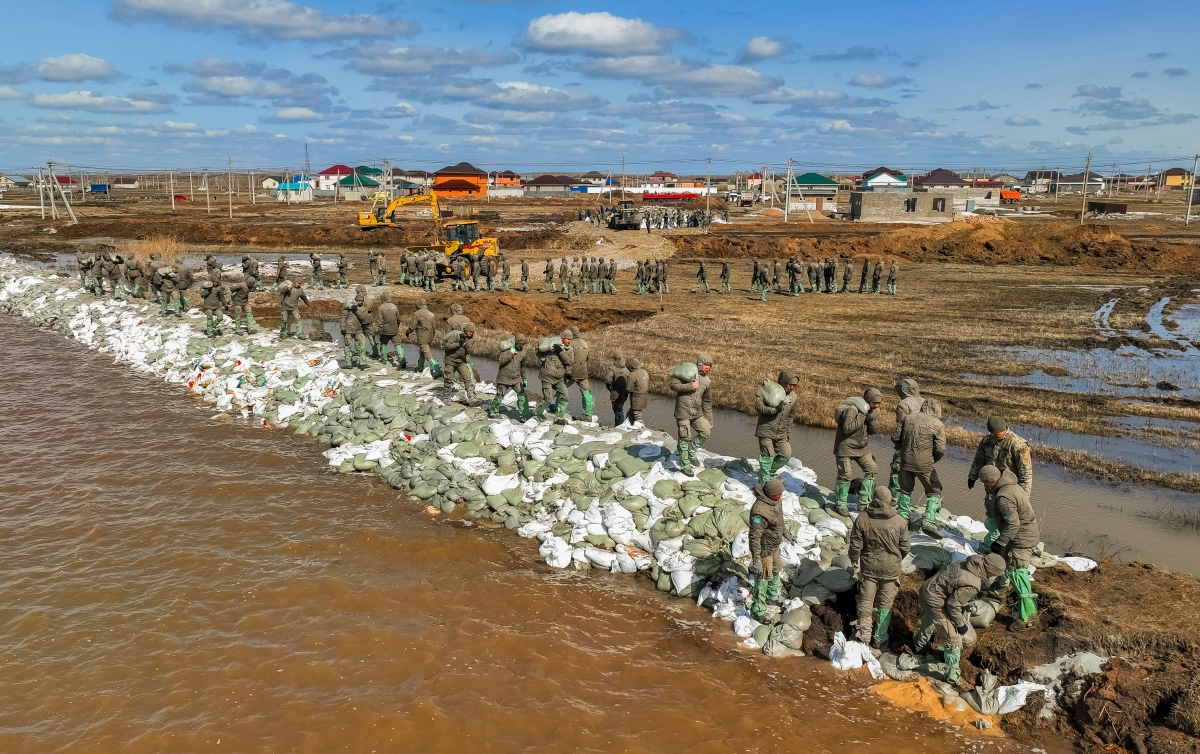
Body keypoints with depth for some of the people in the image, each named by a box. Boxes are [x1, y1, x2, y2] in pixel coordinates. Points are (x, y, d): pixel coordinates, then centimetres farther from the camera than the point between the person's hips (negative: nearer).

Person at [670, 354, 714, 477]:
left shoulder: (707, 381, 11)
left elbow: (707, 402, 17)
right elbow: (673, 384, -13)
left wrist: (709, 420, 16)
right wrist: (689, 386, -21)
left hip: (697, 413, 6)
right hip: (683, 411, -6)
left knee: (706, 432, 2)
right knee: (685, 438, -2)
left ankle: (691, 452, 23)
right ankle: (685, 465, 9)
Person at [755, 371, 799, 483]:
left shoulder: (792, 397, 8)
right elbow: (758, 406, -18)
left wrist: (789, 433, 16)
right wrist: (774, 410, -29)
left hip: (781, 433, 6)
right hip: (766, 430, -6)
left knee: (786, 455, 0)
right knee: (768, 457, -4)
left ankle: (766, 471, 20)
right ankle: (764, 482, 9)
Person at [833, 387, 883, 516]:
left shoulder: (870, 411, 4)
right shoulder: (852, 409, -21)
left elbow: (872, 431, 5)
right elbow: (847, 429, -28)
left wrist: (871, 420, -14)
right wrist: (862, 418, -29)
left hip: (862, 448, 8)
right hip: (846, 447, -8)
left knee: (871, 469, 4)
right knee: (845, 475, -7)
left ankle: (864, 501, 12)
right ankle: (841, 505, 6)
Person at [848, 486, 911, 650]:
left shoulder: (862, 519, -15)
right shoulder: (900, 522, -15)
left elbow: (855, 545, -7)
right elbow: (905, 548, -4)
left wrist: (854, 562, 11)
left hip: (868, 567, 0)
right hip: (891, 568, 0)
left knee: (865, 602, 15)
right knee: (885, 604, 15)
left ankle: (864, 635, 21)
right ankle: (879, 638, 22)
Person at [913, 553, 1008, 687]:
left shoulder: (969, 564, -4)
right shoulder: (972, 585, -30)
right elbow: (953, 604, -23)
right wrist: (960, 624, -9)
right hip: (934, 602, -10)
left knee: (929, 621, 38)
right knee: (953, 638, -2)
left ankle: (919, 645, 66)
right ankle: (953, 676, 8)